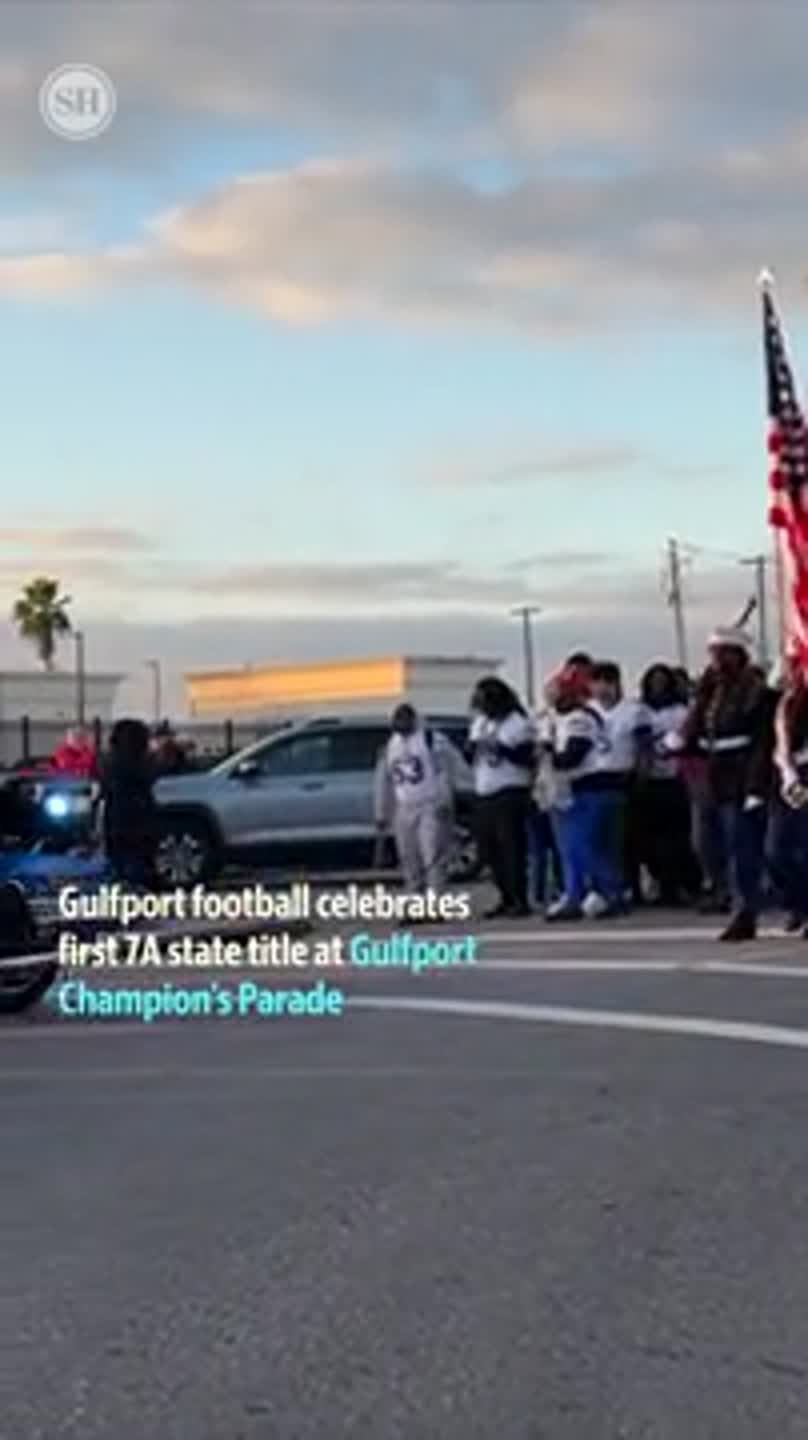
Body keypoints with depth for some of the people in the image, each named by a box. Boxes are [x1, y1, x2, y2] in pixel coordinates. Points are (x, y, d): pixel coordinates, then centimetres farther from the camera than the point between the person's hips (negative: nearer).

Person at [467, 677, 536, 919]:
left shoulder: (517, 723, -7)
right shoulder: (479, 723, 17)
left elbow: (527, 758, -13)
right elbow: (471, 756, 22)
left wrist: (502, 748, -23)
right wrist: (472, 748, 0)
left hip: (510, 793, -8)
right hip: (484, 795, 8)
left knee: (512, 848, -10)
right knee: (488, 849, 6)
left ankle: (520, 900, -6)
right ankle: (506, 898, 15)